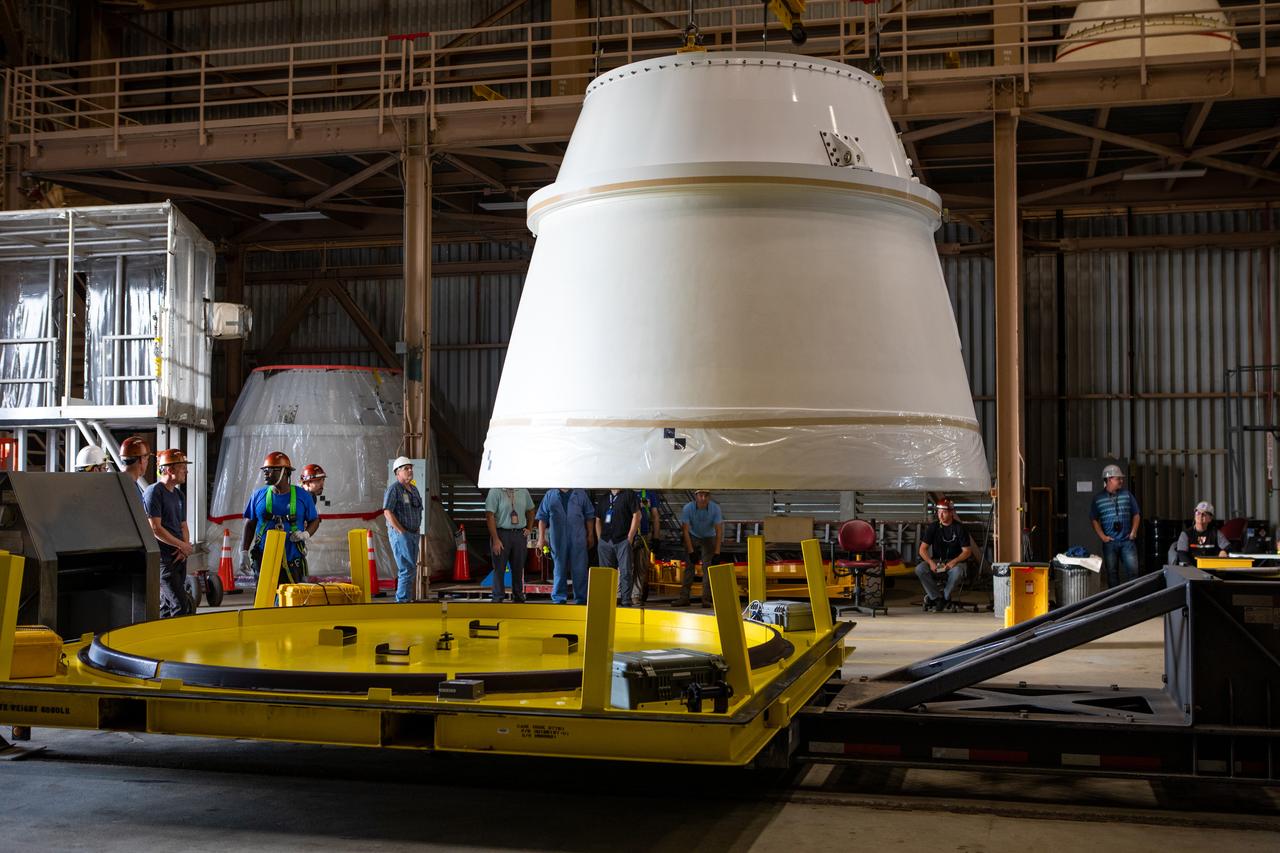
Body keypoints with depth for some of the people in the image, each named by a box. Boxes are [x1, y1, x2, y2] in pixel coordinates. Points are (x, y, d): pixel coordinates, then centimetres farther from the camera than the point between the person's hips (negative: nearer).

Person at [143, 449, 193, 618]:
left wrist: (184, 548, 0)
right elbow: (155, 529, -15)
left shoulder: (180, 495, 17)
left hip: (179, 558, 9)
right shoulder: (154, 492, -10)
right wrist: (182, 545, -11)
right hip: (162, 559, -9)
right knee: (182, 605, -15)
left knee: (167, 607, 12)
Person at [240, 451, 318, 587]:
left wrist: (306, 534, -9)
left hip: (293, 562, -1)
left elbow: (314, 520, 12)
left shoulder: (302, 496, 2)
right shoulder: (258, 496, 6)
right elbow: (249, 525, 11)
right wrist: (244, 552, 5)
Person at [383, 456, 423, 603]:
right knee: (408, 569, -12)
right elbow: (387, 512, -17)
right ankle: (403, 600, -8)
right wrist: (402, 532, -18)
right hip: (400, 534, -8)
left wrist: (418, 531, 12)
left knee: (409, 569, 12)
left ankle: (405, 599, 18)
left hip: (414, 535, 8)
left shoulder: (414, 489, 15)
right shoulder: (394, 489, -10)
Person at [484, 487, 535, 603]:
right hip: (501, 533, -4)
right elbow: (490, 516, -12)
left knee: (519, 568, 10)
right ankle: (498, 598, 10)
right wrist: (495, 539, -16)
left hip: (520, 534, 4)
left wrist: (528, 528, 10)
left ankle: (518, 597, 21)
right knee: (499, 568, 0)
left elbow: (530, 511, 22)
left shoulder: (523, 491, 6)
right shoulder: (495, 492, -8)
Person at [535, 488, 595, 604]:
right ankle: (559, 599, 12)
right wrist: (541, 538, 2)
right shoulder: (550, 495, 9)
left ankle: (581, 599, 5)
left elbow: (589, 516, 12)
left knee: (580, 571, -1)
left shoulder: (581, 494, 10)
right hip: (558, 540, 0)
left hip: (578, 539, 0)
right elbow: (542, 517, 8)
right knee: (559, 570, 5)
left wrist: (590, 536, 9)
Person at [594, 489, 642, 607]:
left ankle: (626, 600, -7)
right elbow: (598, 520, 19)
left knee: (625, 572, -9)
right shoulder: (602, 498, 17)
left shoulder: (629, 495, 2)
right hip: (605, 541, 5)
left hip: (623, 541, -5)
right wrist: (600, 540, 9)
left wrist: (630, 537, -10)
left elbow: (636, 516, -4)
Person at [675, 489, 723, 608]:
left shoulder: (715, 508, -23)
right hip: (693, 537, 0)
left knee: (708, 567, -12)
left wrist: (716, 553, -24)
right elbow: (686, 531, -20)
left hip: (709, 538, 0)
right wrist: (691, 552, -23)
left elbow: (719, 531, -20)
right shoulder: (688, 508, -24)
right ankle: (684, 597, -6)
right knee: (689, 566, -7)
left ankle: (706, 599, -11)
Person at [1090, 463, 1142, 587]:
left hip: (1128, 541, 0)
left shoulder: (1127, 494, 5)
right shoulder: (1098, 499, 2)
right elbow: (1094, 520, 6)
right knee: (1112, 573, 6)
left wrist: (1133, 532, -1)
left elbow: (1136, 514, 10)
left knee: (1133, 570, -6)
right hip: (1110, 542, 0)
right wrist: (1102, 536, -4)